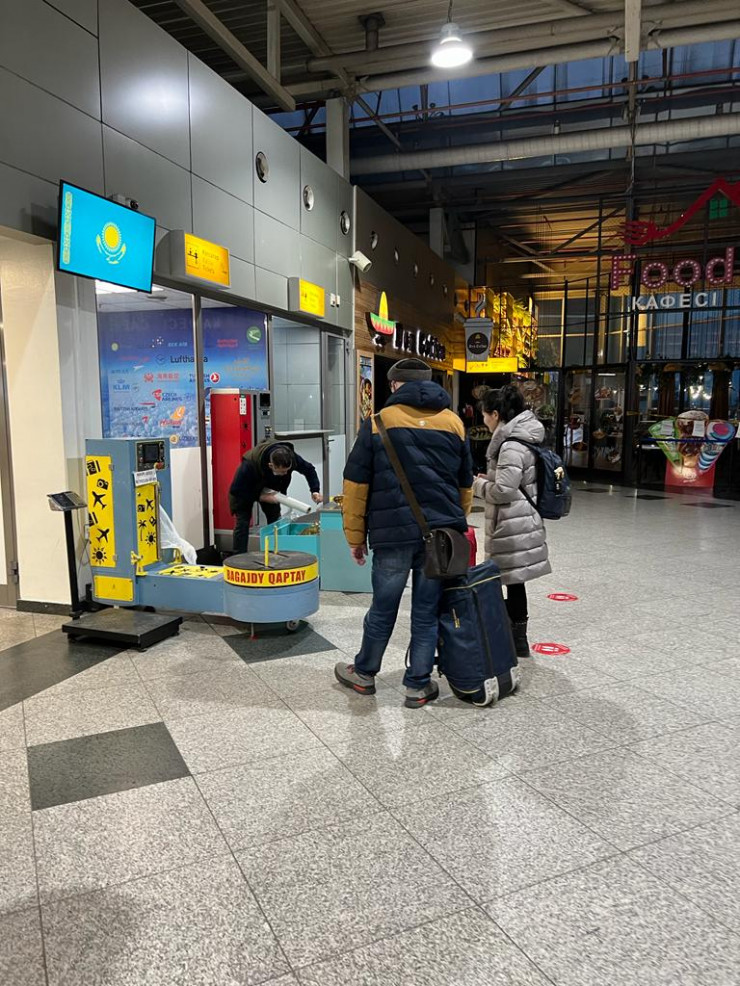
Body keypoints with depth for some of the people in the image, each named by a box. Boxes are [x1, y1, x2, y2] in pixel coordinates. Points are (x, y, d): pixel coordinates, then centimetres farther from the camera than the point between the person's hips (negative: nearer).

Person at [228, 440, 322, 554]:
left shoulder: (290, 457, -32)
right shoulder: (249, 465, -43)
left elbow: (308, 469, -13)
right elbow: (235, 490, -33)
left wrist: (314, 490, -28)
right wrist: (261, 497, -35)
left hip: (270, 488, 4)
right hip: (244, 490, -4)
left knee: (275, 521, -1)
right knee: (243, 522, -13)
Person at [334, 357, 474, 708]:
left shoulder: (378, 422, 0)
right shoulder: (454, 423, 10)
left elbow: (356, 485, -1)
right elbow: (465, 485, 17)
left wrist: (355, 536, 6)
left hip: (393, 534, -2)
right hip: (442, 533, 2)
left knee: (383, 609, 12)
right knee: (426, 612, 11)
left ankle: (364, 674, 31)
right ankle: (418, 686, 21)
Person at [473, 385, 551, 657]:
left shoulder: (512, 447, -19)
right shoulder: (522, 440, 12)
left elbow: (503, 491, -22)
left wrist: (478, 484, -5)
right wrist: (488, 479, 12)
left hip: (513, 526, -10)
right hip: (518, 523, 10)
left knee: (513, 581, 1)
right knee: (513, 581, 16)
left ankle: (518, 641, 13)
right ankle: (515, 637, 27)